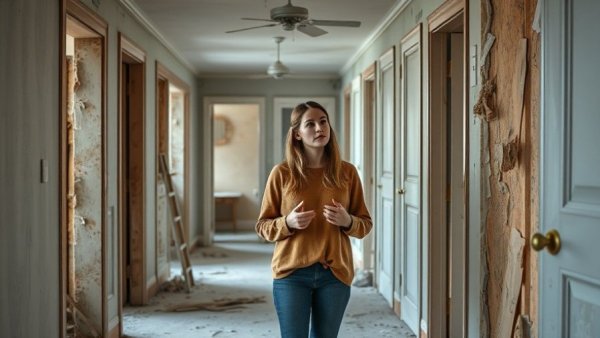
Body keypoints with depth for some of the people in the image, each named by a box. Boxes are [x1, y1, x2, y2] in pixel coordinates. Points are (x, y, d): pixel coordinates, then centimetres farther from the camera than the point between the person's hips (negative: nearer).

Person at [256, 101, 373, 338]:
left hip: (335, 274, 2)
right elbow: (262, 226, 2)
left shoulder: (347, 172, 2)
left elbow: (365, 224, 8)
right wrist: (288, 223, -17)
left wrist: (347, 221, -14)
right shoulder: (282, 173, -3)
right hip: (291, 273, -2)